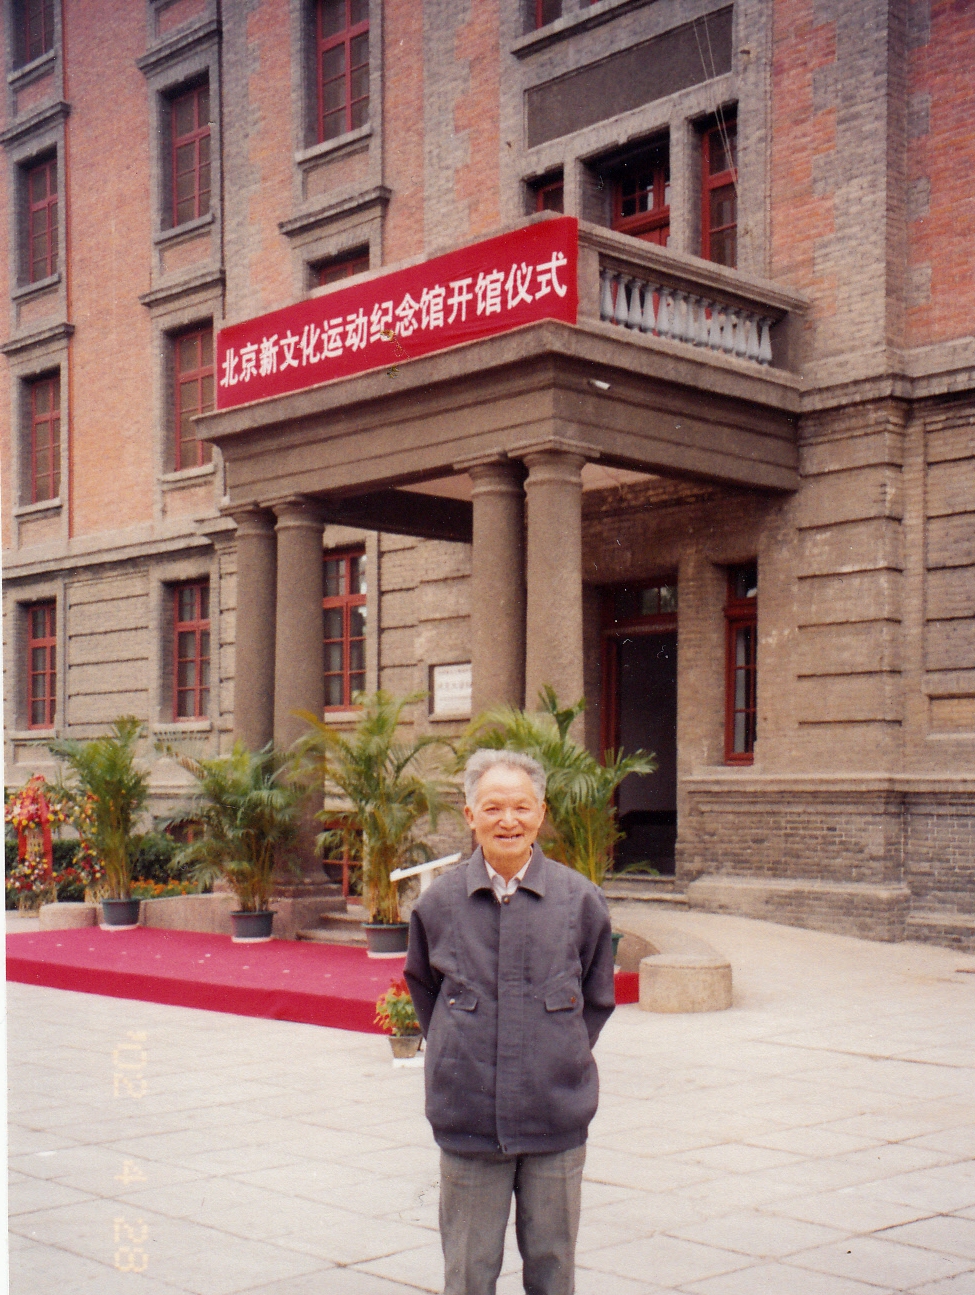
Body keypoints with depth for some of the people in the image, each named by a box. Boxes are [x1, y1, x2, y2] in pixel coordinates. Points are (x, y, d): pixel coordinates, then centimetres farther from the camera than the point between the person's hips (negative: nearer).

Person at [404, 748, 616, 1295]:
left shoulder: (581, 900, -2)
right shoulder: (438, 904, -1)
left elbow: (598, 998, 11)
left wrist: (563, 1058, 7)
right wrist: (458, 1059, 10)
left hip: (557, 1119, 0)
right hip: (468, 1119, 0)